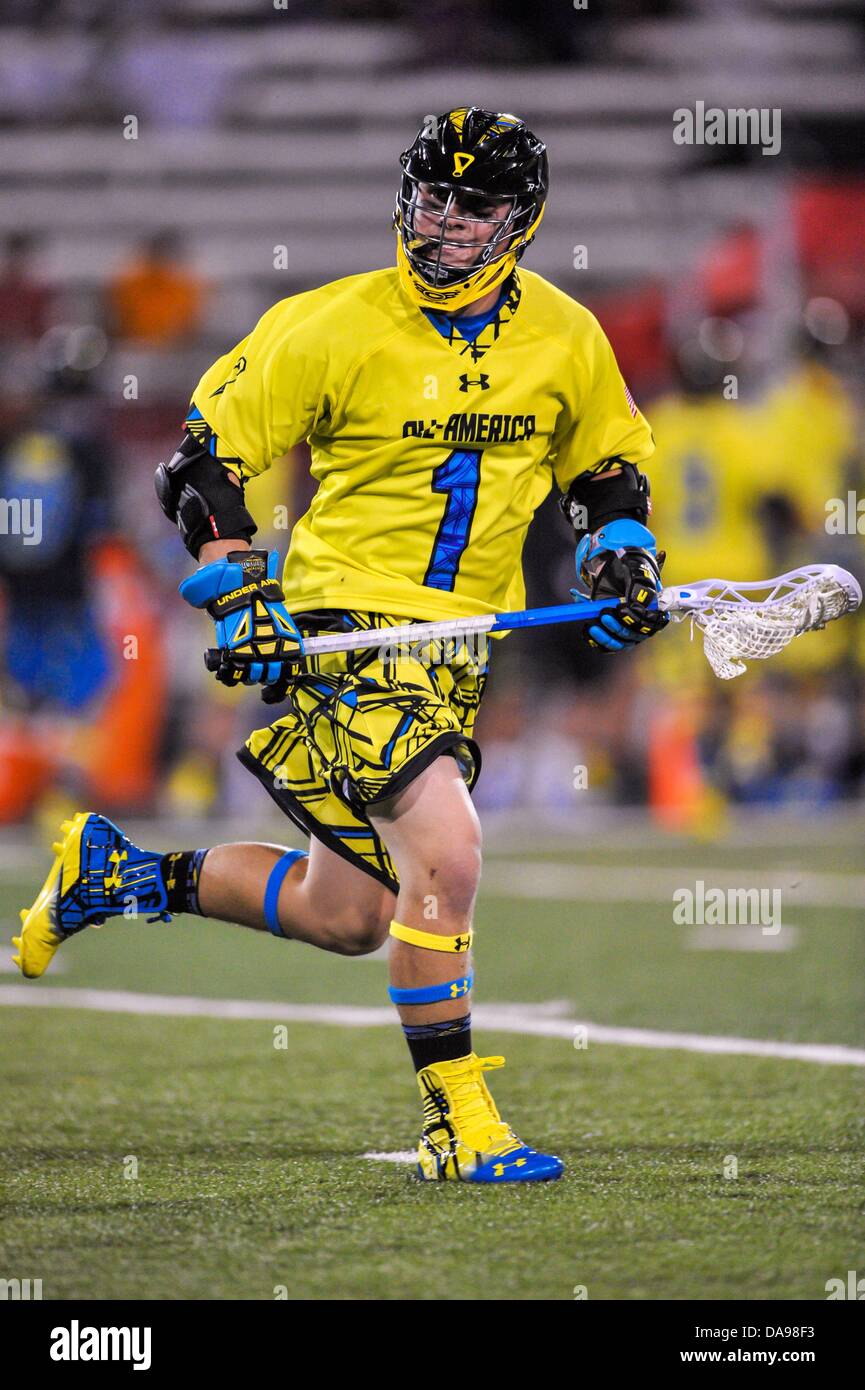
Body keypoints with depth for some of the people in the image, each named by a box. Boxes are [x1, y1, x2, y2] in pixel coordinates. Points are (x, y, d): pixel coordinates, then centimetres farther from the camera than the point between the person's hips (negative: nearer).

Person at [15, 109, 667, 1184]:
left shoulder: (566, 341, 2)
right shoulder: (335, 329, -11)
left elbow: (606, 463, 20)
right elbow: (209, 451, -3)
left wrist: (620, 549, 1)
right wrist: (236, 594, -12)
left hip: (458, 650, 6)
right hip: (345, 627, -6)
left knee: (349, 916, 12)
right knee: (446, 855, -25)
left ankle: (117, 872, 33)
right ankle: (456, 1125, -14)